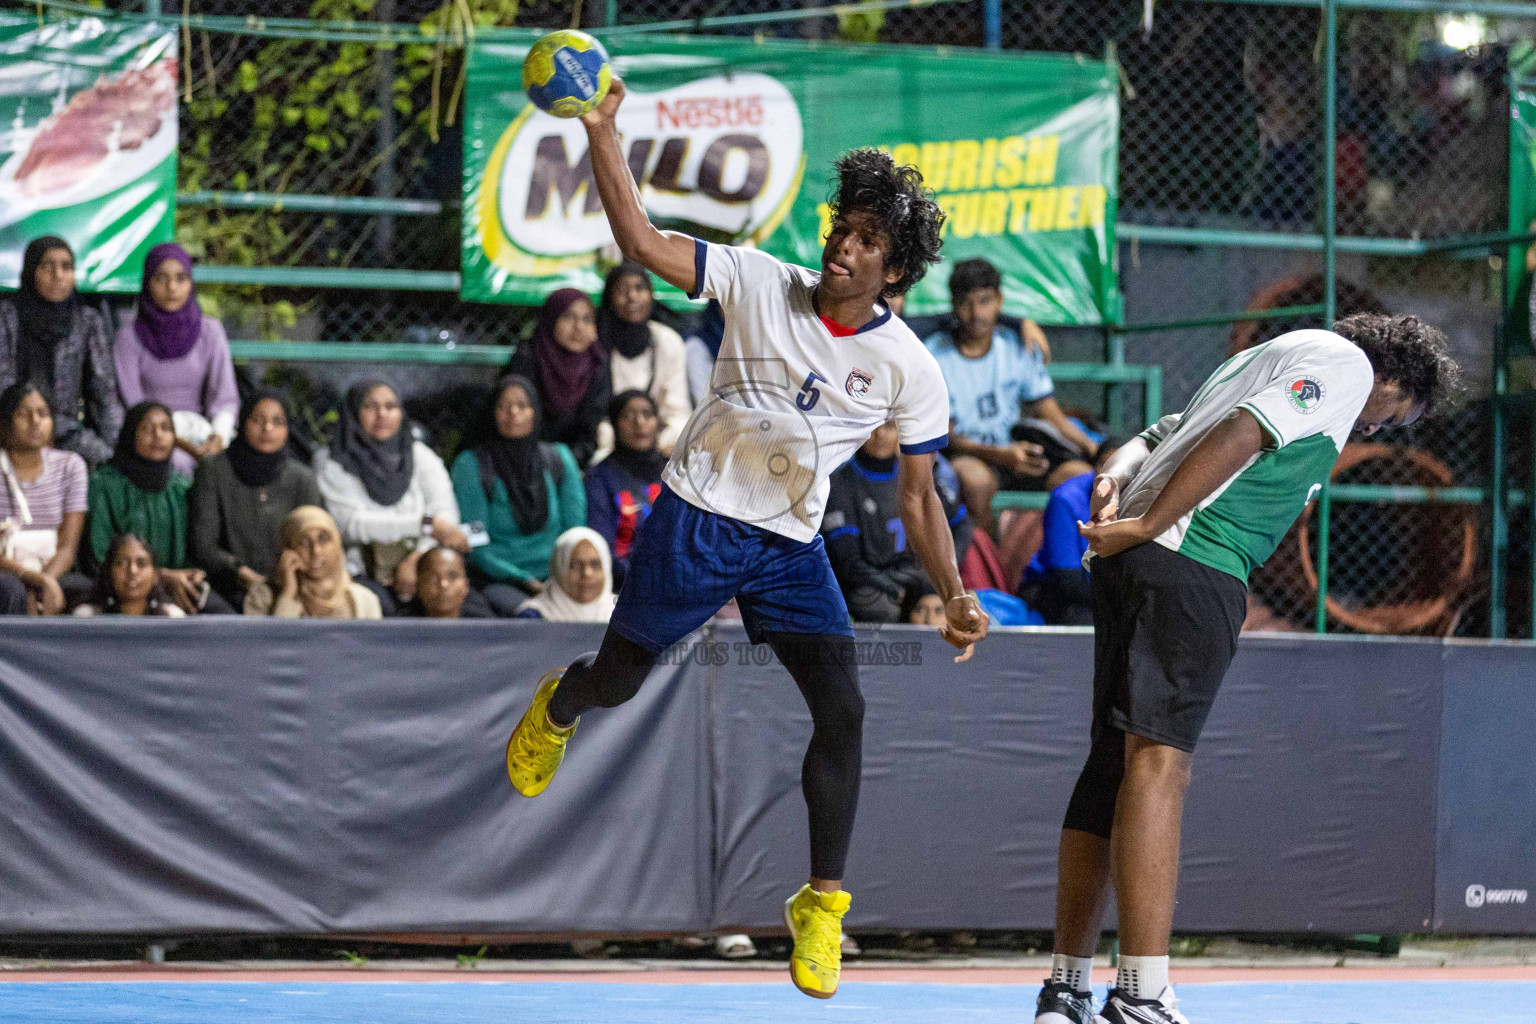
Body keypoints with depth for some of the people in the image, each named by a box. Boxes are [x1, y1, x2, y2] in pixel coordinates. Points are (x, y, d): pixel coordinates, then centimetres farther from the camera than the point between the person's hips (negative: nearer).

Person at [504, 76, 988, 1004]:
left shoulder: (911, 370, -7)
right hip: (696, 519, -1)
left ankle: (822, 905, -2)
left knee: (843, 709, -14)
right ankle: (556, 708, 50)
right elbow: (643, 241, -14)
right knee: (619, 678, 9)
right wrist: (602, 131, -24)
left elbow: (919, 495, 0)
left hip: (792, 546, 1)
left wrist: (955, 593, -12)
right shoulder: (761, 283, -10)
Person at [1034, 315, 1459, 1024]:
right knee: (1159, 759, -17)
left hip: (1129, 563, 10)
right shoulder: (1345, 364, 1)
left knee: (1113, 765, 12)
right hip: (1192, 565, -10)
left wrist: (1115, 479, 4)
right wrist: (1148, 525, -16)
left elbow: (1156, 436, 25)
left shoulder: (1283, 356, 31)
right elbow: (1239, 435, -14)